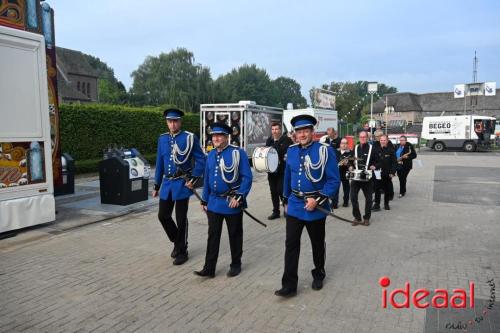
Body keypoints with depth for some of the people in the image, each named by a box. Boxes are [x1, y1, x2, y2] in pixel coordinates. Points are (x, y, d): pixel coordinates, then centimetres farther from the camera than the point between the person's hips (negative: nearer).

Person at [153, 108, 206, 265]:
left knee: (181, 219, 3)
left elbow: (201, 161, -6)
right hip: (167, 183, 5)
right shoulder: (162, 139, 8)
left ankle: (181, 251, 19)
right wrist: (157, 185, 14)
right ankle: (177, 242, 32)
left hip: (182, 184, -5)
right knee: (163, 216, 9)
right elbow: (160, 163, 13)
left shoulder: (190, 137, -7)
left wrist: (193, 179, -16)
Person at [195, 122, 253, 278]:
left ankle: (236, 265, 27)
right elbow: (207, 179, 14)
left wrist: (239, 197, -21)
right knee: (213, 236, 8)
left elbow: (247, 177, -13)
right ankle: (209, 268, 15)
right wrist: (205, 200, 14)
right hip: (214, 203, 5)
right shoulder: (211, 155, 7)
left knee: (235, 235, 11)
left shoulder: (238, 153, -11)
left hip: (232, 203, -5)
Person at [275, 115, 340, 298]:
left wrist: (318, 200, -20)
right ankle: (289, 285, 7)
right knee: (291, 244, 0)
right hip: (294, 205, 3)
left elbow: (334, 180, -12)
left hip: (316, 207, -3)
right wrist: (286, 200, 18)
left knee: (317, 244, 15)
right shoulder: (291, 151, 3)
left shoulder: (325, 151, -11)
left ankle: (318, 275, 38)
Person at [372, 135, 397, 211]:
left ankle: (386, 204, 26)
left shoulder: (391, 150, -3)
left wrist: (392, 172, -10)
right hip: (378, 173, 1)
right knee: (377, 189, -1)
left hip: (387, 174, -1)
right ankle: (376, 205, 4)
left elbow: (394, 162, -4)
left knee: (387, 190, 10)